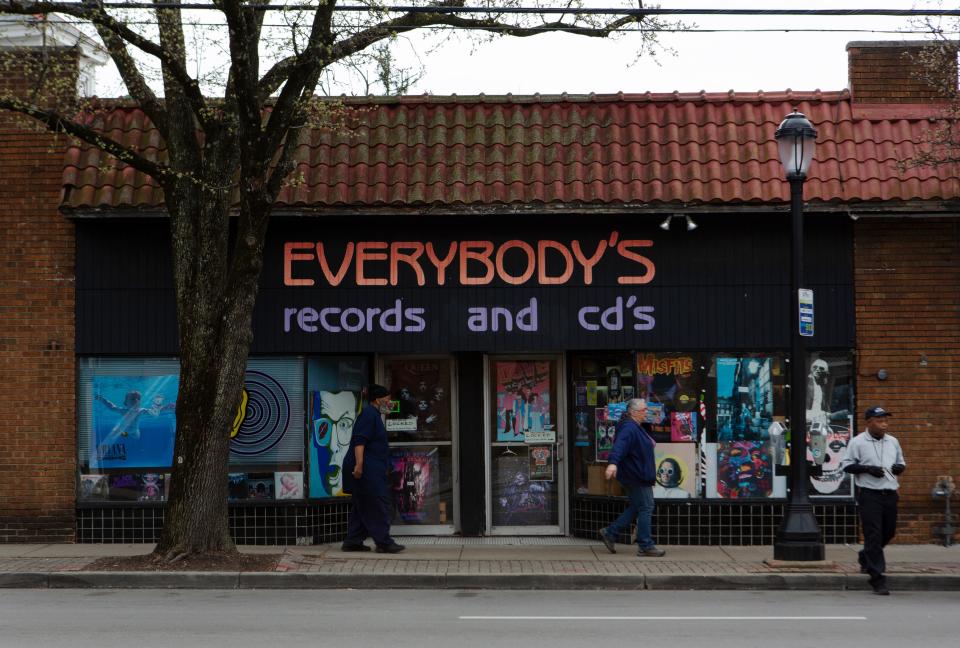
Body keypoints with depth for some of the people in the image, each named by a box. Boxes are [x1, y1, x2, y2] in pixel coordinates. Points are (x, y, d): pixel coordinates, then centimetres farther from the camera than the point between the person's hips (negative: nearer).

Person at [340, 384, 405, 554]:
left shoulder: (373, 415, 21)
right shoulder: (369, 414, -12)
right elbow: (359, 440, -21)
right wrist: (359, 464, -29)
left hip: (370, 471, 11)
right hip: (366, 470, -11)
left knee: (362, 507, 11)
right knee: (378, 505, -8)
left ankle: (352, 542, 14)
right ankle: (384, 543, -5)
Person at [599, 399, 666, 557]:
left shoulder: (638, 428, 17)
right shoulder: (629, 428, -18)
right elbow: (619, 446, -35)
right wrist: (613, 463, -52)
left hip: (639, 476, 11)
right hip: (636, 477, -11)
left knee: (636, 508, 14)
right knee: (645, 508, -6)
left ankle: (610, 533, 16)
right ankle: (645, 546, -1)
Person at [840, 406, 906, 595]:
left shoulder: (893, 442, 12)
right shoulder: (858, 442, -3)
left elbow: (901, 462, 22)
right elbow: (846, 465, -3)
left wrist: (900, 467, -2)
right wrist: (867, 469, -17)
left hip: (890, 494, 6)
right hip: (869, 495, -6)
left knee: (888, 532, 16)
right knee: (873, 536, -7)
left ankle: (865, 557, 43)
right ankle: (877, 579, -6)